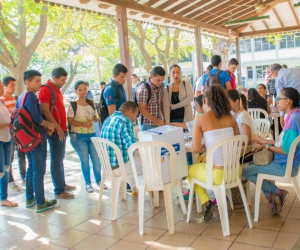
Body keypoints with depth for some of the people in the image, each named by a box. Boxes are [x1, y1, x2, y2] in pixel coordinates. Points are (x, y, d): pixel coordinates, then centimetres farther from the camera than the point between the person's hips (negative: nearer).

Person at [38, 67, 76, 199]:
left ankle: (62, 184, 28)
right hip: (55, 130, -9)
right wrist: (58, 128, -20)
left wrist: (63, 127, 17)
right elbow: (45, 111, -19)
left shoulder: (56, 89, 16)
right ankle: (59, 191, 3)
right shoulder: (45, 90, -12)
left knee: (60, 158, 17)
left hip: (61, 129, 9)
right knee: (56, 160, -4)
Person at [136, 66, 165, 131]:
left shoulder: (161, 87, 3)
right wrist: (157, 121, -18)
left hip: (160, 123, 6)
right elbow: (142, 110, -17)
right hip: (148, 125, -6)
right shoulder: (143, 89, -16)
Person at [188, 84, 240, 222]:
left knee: (189, 170, 26)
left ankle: (207, 202, 12)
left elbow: (196, 149, -11)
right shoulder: (230, 117, 4)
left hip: (218, 173, -5)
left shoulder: (200, 119, -9)